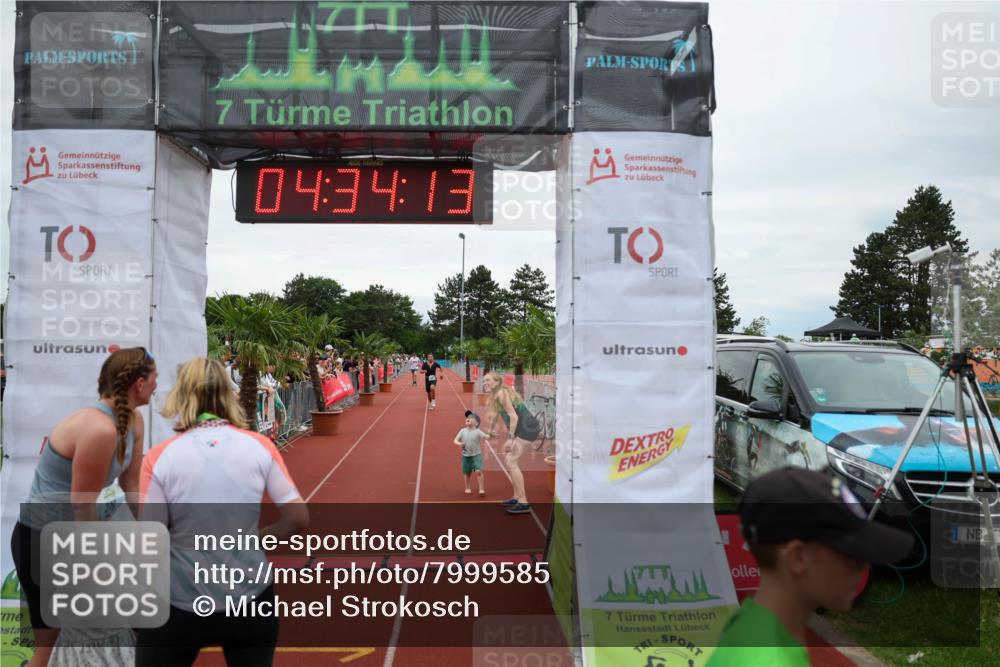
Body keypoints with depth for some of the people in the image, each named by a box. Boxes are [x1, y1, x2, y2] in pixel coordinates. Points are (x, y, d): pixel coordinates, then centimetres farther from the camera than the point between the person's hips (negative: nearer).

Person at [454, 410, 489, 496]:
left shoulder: (477, 432, -8)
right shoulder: (463, 431, 0)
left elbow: (486, 437, -15)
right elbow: (456, 440, 3)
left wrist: (489, 437, -37)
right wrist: (460, 443, -18)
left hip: (476, 455, -3)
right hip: (466, 456, 3)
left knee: (478, 471, -15)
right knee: (467, 473, 12)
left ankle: (481, 489, -8)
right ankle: (468, 488, 31)